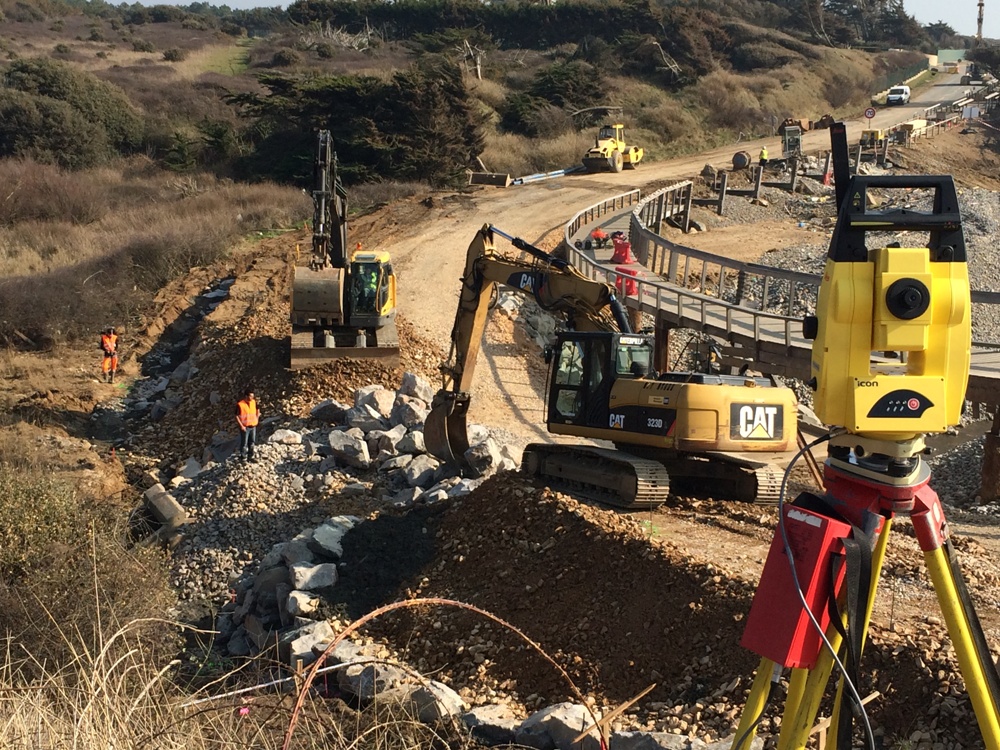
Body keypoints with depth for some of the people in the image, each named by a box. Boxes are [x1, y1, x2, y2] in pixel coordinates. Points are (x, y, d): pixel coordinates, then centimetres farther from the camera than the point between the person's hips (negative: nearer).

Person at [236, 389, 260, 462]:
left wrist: (257, 417, 8)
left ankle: (250, 456, 31)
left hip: (253, 426, 6)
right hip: (245, 427, -6)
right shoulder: (240, 404, -19)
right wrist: (241, 426, -17)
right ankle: (243, 458, 15)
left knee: (252, 443, 16)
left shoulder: (254, 402, -2)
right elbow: (237, 416, -14)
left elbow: (257, 410, 18)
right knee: (244, 443, 3)